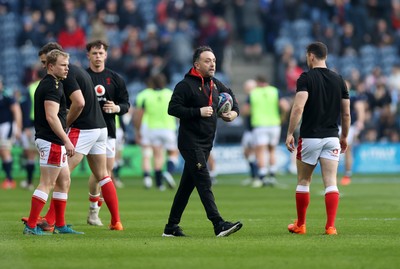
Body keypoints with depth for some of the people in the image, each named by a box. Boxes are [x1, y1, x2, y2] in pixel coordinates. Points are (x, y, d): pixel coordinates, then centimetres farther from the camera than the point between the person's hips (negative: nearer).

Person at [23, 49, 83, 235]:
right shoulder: (52, 86, -15)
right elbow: (51, 117, -23)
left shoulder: (47, 84, 18)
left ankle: (60, 226, 18)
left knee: (64, 182, 15)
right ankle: (31, 226, -11)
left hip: (55, 143, 11)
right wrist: (67, 140, -22)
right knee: (46, 184, -10)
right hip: (52, 141, -11)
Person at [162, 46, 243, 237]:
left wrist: (234, 111, 10)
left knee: (187, 185, 11)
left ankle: (171, 226, 17)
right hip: (190, 141, -8)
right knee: (204, 183, -15)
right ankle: (218, 224, -23)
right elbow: (173, 108, -18)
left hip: (206, 143, 8)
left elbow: (230, 95, 30)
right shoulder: (186, 85, -11)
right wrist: (198, 112, -22)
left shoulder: (215, 84, 13)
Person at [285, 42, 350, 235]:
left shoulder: (306, 78, -7)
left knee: (303, 181, 12)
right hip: (331, 138, 3)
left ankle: (300, 225, 19)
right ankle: (330, 226, -11)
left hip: (309, 137, -3)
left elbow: (298, 107, -18)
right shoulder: (338, 80, 6)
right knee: (331, 183, -1)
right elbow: (346, 113, 9)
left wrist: (290, 134, -14)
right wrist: (344, 136, 21)